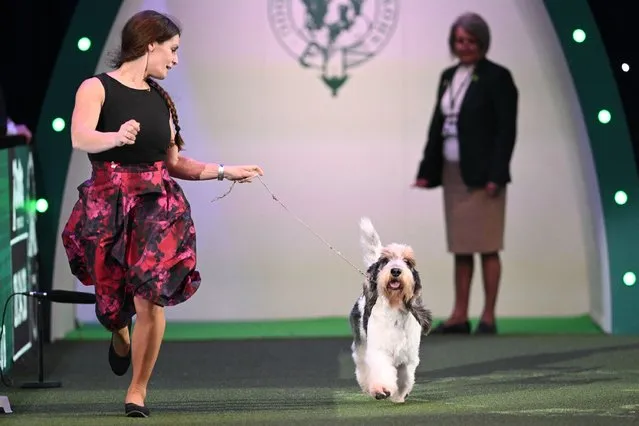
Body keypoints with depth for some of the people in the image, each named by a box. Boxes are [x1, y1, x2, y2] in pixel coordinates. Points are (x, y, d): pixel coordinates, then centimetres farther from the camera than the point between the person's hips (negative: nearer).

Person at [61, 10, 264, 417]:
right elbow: (80, 138, -24)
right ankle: (121, 336, 44)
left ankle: (138, 390, -1)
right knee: (112, 303, 6)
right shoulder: (96, 88, -5)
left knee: (151, 299, -12)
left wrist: (224, 171, 16)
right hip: (108, 204, -3)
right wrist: (118, 137, -43)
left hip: (157, 204, 3)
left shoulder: (161, 98, 12)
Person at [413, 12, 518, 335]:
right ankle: (459, 316, 12)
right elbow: (437, 124, 15)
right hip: (452, 173, 7)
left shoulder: (497, 77, -6)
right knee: (460, 248, 9)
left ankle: (488, 317, 1)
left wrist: (496, 176, -17)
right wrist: (427, 171, 10)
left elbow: (506, 130, -11)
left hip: (482, 175, -7)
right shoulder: (448, 77, 14)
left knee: (487, 247, -3)